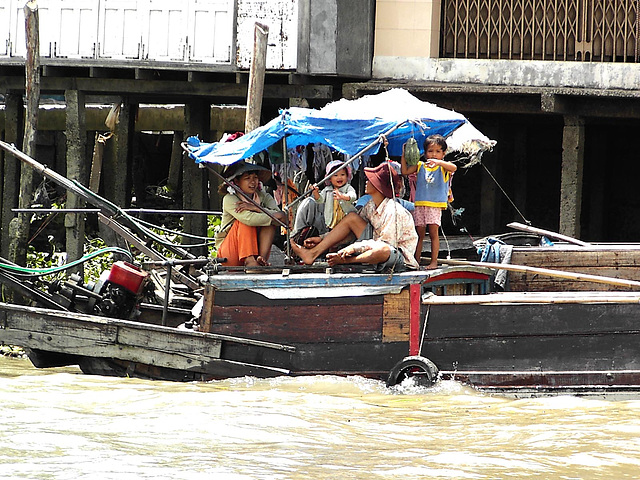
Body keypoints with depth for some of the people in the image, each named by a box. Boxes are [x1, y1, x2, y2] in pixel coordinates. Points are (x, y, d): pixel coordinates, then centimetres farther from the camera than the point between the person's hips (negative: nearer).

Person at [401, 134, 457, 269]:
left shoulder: (443, 166, 2)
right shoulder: (420, 166, 12)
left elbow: (454, 168, -19)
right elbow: (405, 171, 11)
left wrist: (438, 162, -33)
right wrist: (404, 156, 3)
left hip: (435, 205, -3)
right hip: (419, 205, 3)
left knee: (433, 232, -7)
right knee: (419, 234, 6)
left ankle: (434, 261, -3)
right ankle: (416, 261, 12)